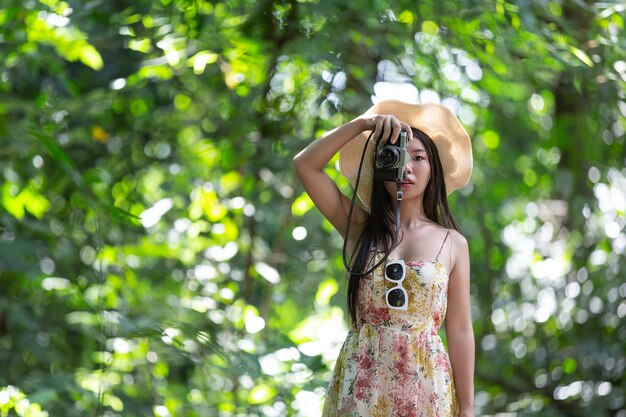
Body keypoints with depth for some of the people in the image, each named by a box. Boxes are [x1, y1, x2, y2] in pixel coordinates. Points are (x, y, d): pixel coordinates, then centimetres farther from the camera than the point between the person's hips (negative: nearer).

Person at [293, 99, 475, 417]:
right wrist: (364, 123, -9)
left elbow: (460, 330, 0)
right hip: (360, 387, 1)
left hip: (426, 389, -1)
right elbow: (305, 164, -2)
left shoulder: (453, 243, 3)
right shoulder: (359, 228, 6)